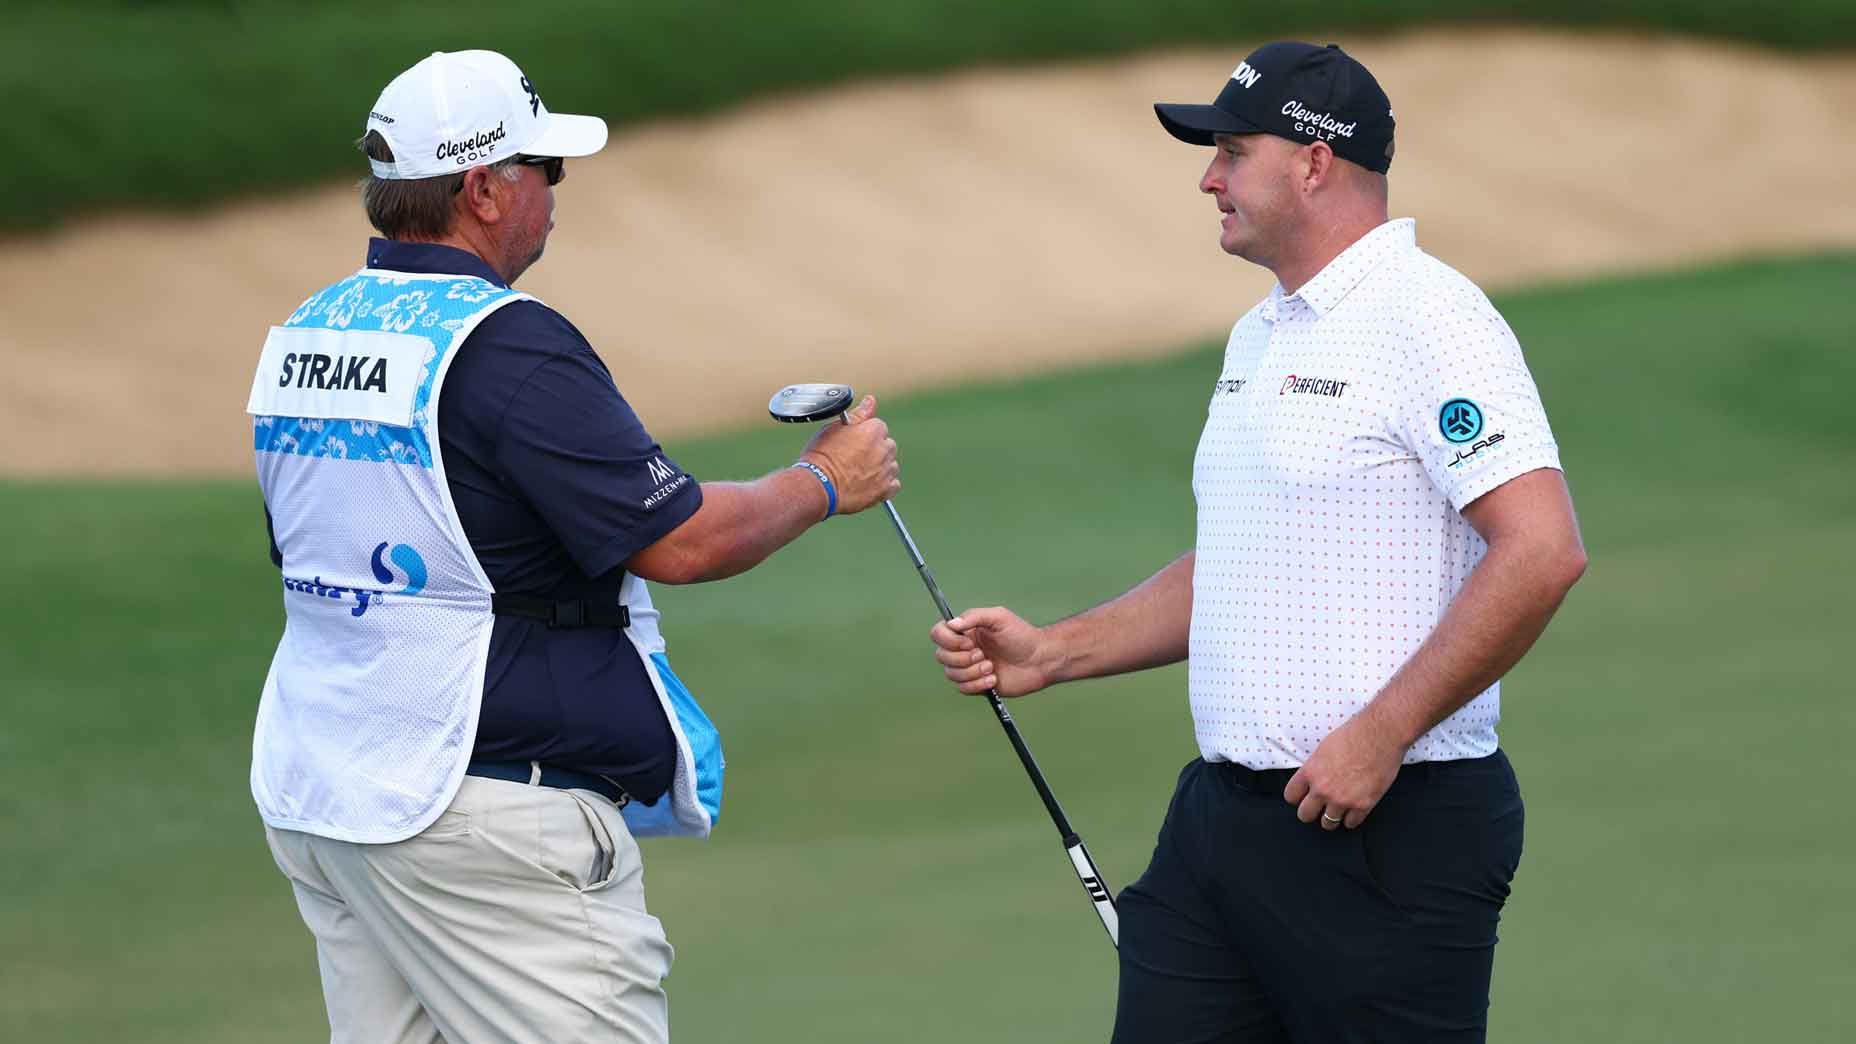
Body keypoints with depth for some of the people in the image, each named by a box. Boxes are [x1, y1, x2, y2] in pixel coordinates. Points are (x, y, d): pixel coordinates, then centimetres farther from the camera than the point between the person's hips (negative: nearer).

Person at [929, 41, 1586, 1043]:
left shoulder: (1429, 317, -12)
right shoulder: (1256, 338, 18)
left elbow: (1542, 550, -22)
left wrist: (1378, 736, -22)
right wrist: (1048, 652, 16)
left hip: (1388, 833, -9)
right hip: (1221, 810, 9)